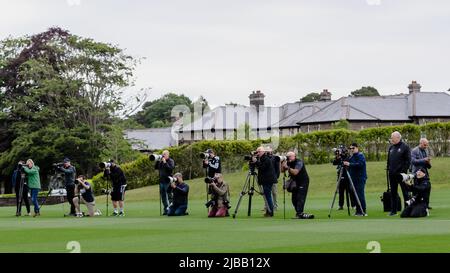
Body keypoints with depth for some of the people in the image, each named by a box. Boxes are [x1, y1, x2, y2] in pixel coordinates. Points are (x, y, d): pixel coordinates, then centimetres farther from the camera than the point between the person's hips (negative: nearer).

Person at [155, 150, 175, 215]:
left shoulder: (171, 161, -4)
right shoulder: (161, 161, 14)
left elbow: (170, 168, -19)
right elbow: (156, 168, 10)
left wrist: (165, 162, -18)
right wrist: (158, 161, -1)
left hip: (168, 181, -7)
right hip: (162, 180, 7)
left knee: (169, 195, -7)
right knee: (163, 195, 9)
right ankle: (166, 209, 15)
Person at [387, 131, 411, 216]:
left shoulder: (405, 147, -6)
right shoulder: (391, 148, 15)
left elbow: (408, 160, -10)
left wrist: (404, 170, -16)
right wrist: (388, 168, 9)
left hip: (401, 173, -7)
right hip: (392, 174, 7)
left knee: (405, 192, -1)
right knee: (393, 193, 9)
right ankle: (393, 210, 14)